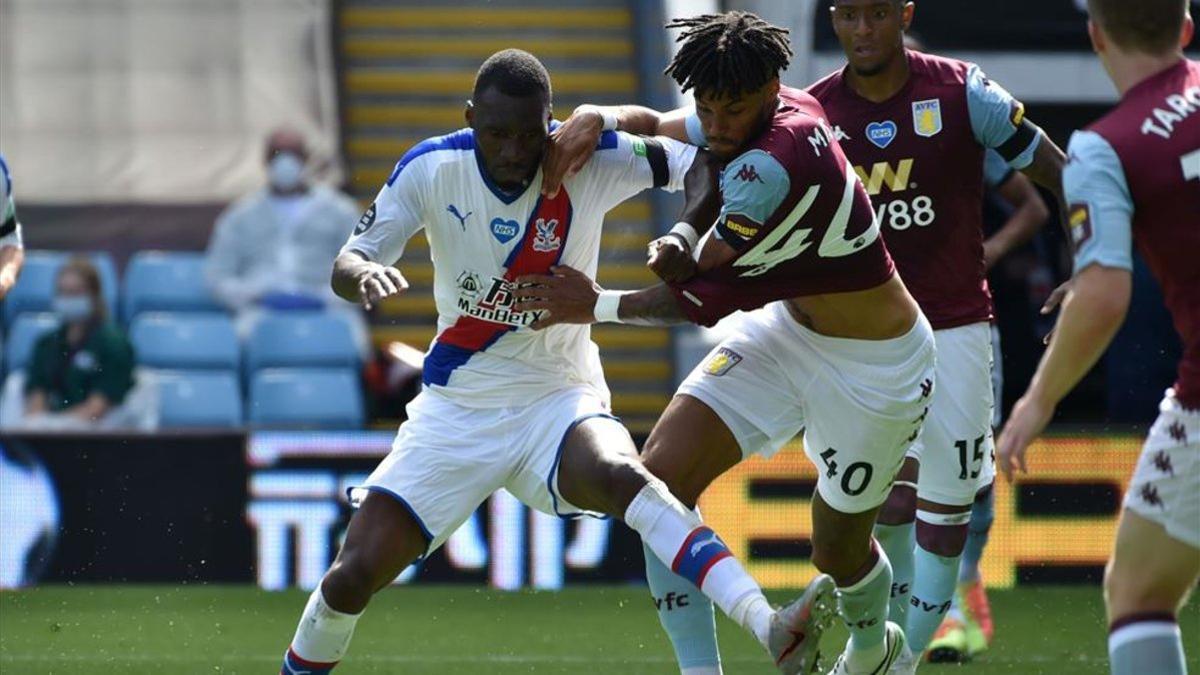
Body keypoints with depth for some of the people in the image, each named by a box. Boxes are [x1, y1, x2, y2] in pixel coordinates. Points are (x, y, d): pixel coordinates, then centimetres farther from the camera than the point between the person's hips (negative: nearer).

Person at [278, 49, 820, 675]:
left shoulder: (588, 159, -12)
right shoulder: (430, 169, -9)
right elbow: (344, 265, -8)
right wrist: (363, 273, -33)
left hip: (557, 397, -2)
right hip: (455, 408, 2)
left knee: (621, 475, -36)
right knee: (352, 577, -7)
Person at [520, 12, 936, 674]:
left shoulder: (774, 160, -34)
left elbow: (706, 298, -25)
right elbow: (655, 125, 7)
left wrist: (597, 306, -14)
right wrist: (596, 117, -16)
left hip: (876, 367, -8)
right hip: (787, 330, 8)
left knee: (837, 550, 11)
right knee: (662, 474, -10)